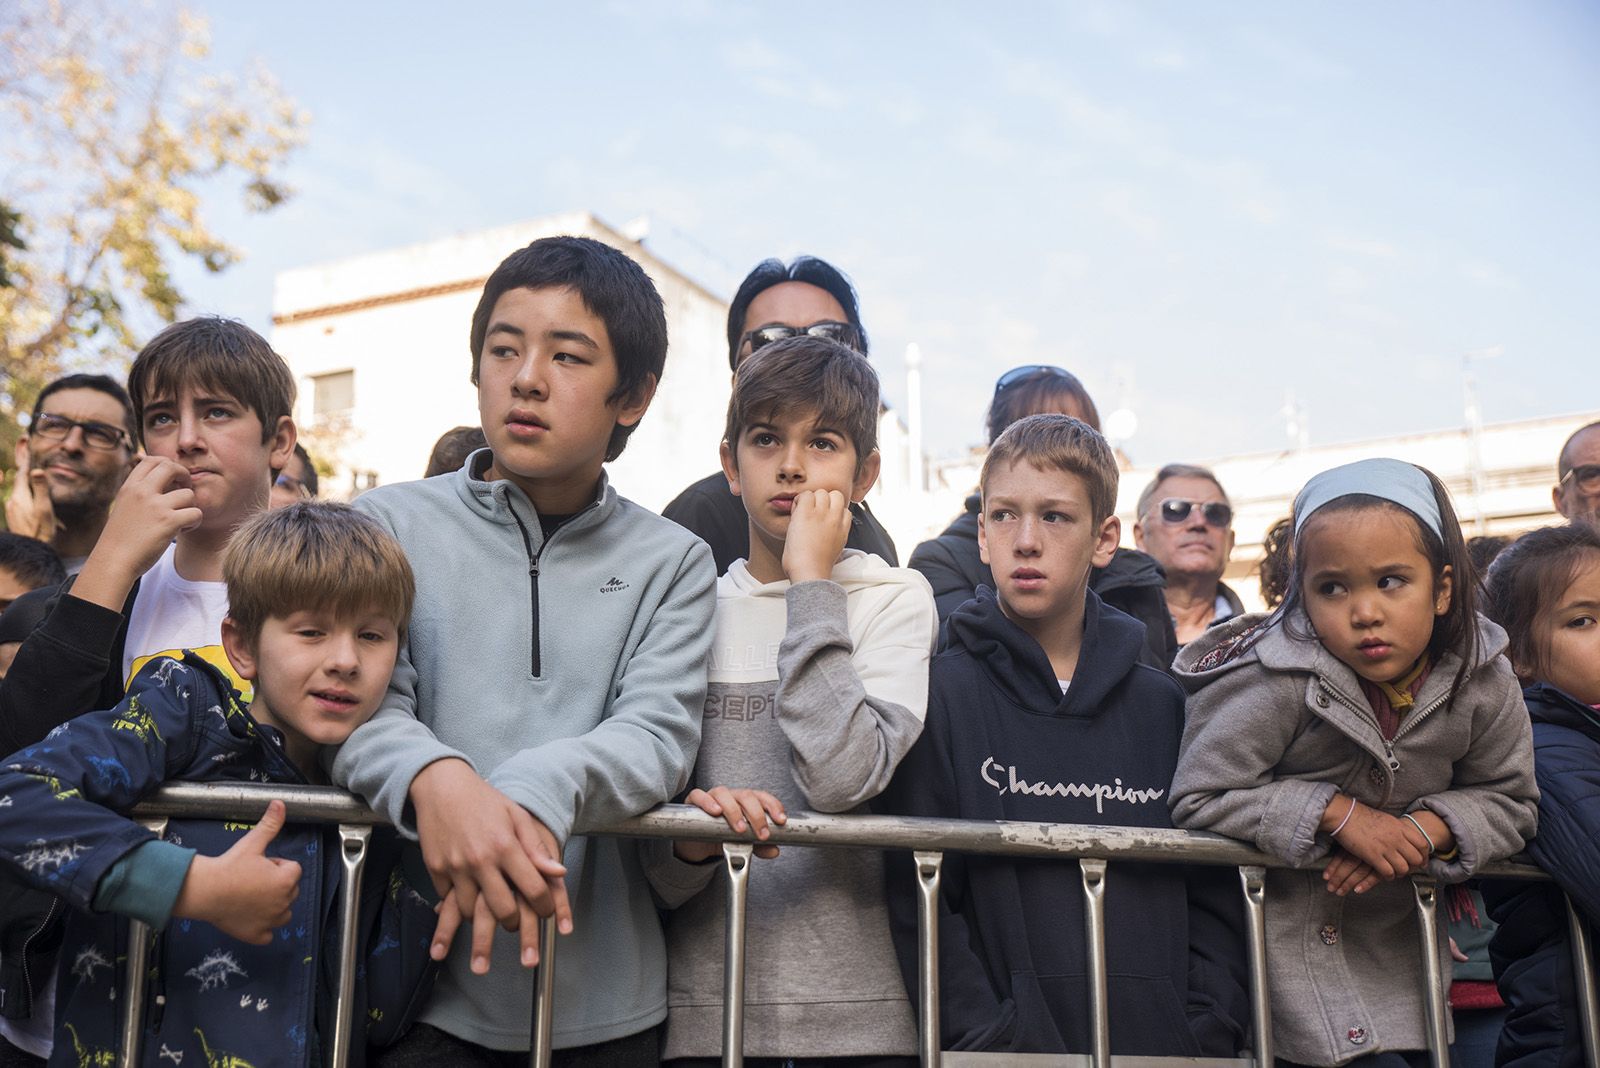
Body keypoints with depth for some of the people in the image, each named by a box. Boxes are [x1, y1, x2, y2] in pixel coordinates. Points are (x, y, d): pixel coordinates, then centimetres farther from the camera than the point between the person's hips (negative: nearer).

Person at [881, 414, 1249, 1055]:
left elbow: (1214, 899, 7)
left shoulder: (1160, 703, 7)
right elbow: (918, 902, -8)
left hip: (1159, 1039, 3)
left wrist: (1209, 1038, -4)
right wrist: (994, 1042, -15)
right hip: (1009, 1047, -2)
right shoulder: (941, 693, -4)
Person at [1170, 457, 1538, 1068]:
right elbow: (1197, 797, -24)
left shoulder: (1483, 681, -12)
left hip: (1401, 928, 5)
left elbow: (1509, 802, 1)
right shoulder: (1276, 681, -26)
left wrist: (1423, 830, -20)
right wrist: (1339, 813, -28)